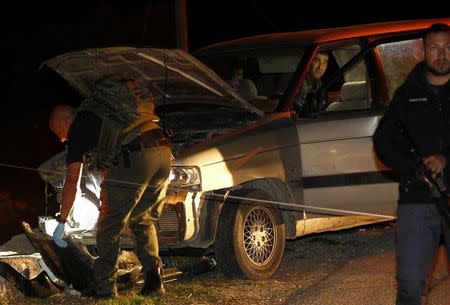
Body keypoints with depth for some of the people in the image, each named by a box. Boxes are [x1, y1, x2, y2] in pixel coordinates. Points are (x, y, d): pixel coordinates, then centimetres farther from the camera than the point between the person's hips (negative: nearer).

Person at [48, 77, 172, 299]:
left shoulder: (78, 127, 11)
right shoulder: (101, 111, 34)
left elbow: (72, 181, 10)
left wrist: (61, 223, 16)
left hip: (133, 159, -8)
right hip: (163, 153, 8)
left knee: (109, 226, 6)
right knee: (143, 220, 22)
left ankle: (105, 287, 8)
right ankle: (153, 278, 10)